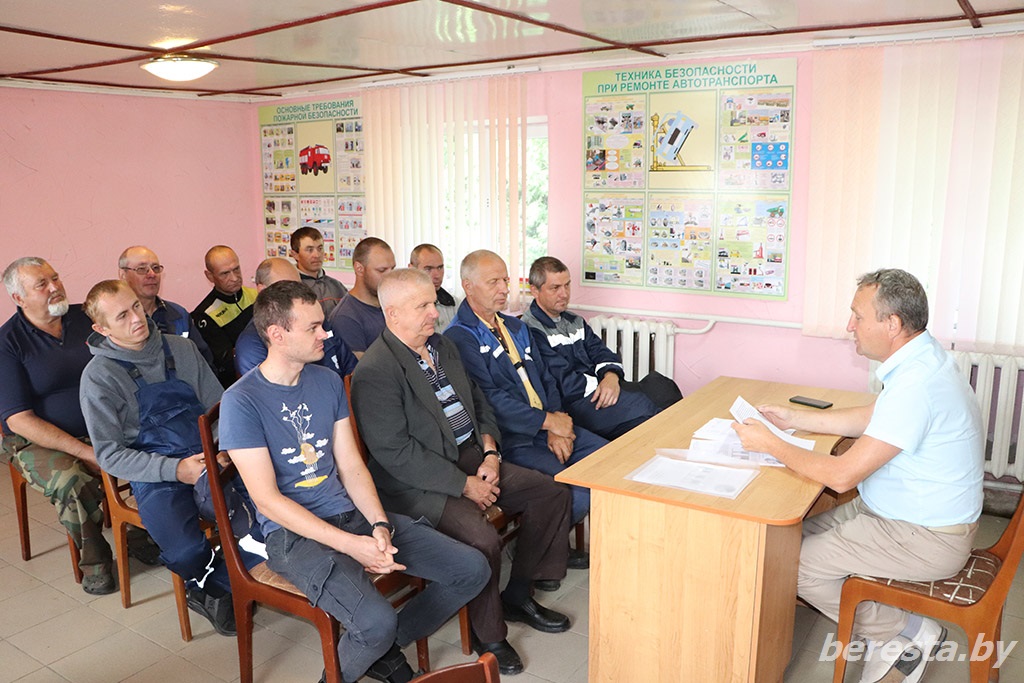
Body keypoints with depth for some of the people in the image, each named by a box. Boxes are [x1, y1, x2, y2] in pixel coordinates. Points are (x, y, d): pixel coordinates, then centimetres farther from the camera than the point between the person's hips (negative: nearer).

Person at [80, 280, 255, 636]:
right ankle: (218, 588, 7)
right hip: (154, 474, -3)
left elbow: (220, 406, 14)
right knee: (187, 553, -30)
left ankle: (212, 589, 3)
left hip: (209, 457, 3)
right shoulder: (99, 375, -1)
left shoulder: (181, 348, 10)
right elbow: (110, 455, -4)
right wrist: (175, 469, -17)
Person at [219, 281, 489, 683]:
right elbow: (268, 500, -15)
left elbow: (351, 467, 8)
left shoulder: (328, 382, 8)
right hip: (293, 533, -6)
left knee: (472, 570, -3)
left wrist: (379, 525, -10)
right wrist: (350, 545, -20)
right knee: (376, 622, -32)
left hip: (352, 514, 7)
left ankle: (385, 650, 17)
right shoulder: (241, 402, -11)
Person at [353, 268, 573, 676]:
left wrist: (490, 452, -1)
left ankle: (517, 595, 18)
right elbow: (396, 453, -22)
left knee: (553, 492, 2)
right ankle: (488, 635, 1)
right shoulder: (376, 371, -18)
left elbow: (478, 404, 17)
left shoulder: (443, 346, 10)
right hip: (417, 482, -9)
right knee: (482, 539, -29)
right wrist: (464, 485, -19)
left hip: (470, 456, 9)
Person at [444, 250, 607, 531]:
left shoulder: (516, 327, 20)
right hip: (510, 441, -8)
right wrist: (547, 421, -13)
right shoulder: (459, 337, -9)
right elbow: (489, 399, -16)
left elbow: (545, 378, 16)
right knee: (576, 493, -23)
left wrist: (556, 427, -1)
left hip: (547, 427, 9)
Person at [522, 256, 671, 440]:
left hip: (598, 392, 8)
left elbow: (600, 352, 12)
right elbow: (559, 381, -14)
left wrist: (611, 376, -9)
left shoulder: (575, 321, 22)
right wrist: (598, 384, -12)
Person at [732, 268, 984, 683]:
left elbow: (842, 475, -29)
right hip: (899, 510, 10)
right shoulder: (920, 361, 3)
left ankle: (905, 632, 7)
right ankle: (888, 635, 15)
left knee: (793, 564, -10)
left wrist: (769, 444, -17)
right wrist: (795, 419, 15)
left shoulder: (915, 386, -31)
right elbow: (871, 419, 19)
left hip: (926, 539, -10)